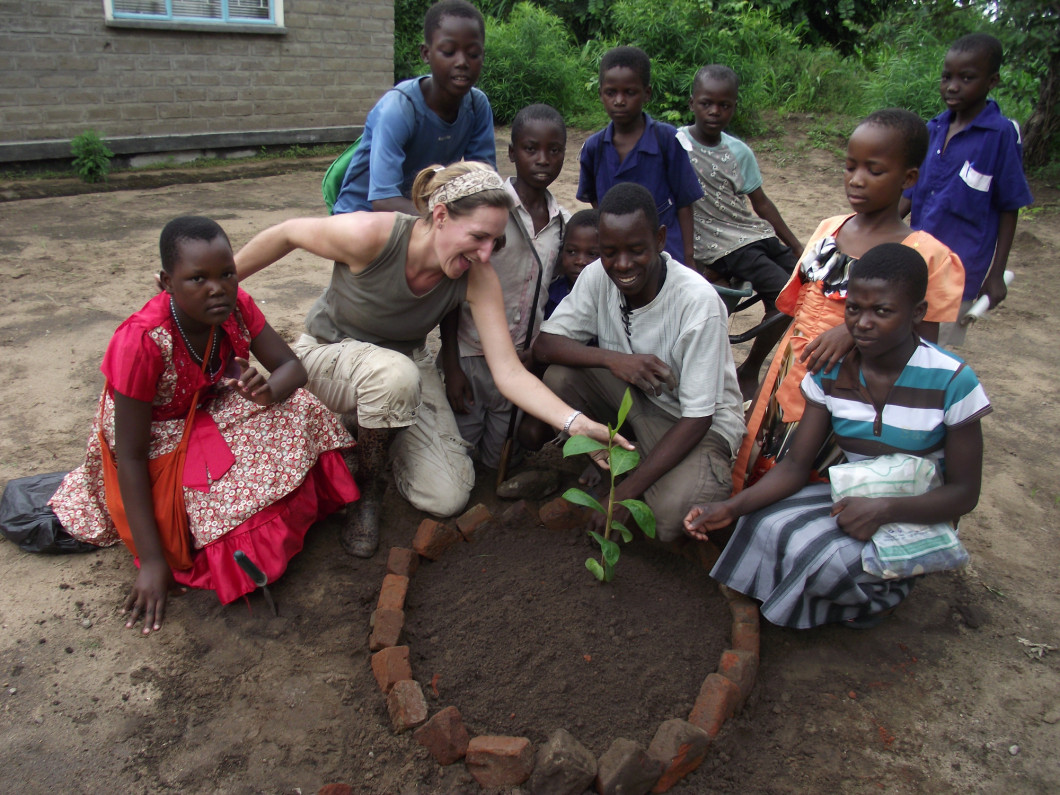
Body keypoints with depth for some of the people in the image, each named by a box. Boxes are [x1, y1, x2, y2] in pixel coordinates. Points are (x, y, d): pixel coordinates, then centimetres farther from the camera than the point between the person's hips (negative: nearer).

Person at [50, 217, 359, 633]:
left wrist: (270, 389, -35)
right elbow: (132, 456, -26)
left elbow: (292, 366, -8)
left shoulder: (236, 306, -15)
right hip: (159, 442, -6)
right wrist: (152, 561, -26)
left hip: (214, 417, 6)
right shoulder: (140, 341, -30)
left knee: (297, 414, -19)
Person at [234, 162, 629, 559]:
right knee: (397, 374, -41)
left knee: (448, 498, -9)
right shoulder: (370, 235, -32)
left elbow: (509, 372, -25)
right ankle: (365, 484, -10)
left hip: (406, 361, 3)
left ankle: (370, 426, 19)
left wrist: (578, 423, -40)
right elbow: (287, 234, -14)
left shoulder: (478, 277, -23)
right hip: (327, 352, -3)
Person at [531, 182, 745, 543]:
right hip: (632, 397, 5)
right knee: (559, 377, -22)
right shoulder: (598, 276, -14)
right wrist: (612, 358, -31)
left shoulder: (699, 302, -28)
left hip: (700, 422, -4)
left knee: (670, 514, -32)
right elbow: (545, 343, -12)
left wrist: (625, 493, -29)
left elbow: (697, 418, -25)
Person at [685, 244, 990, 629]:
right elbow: (796, 465, -9)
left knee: (824, 562, -30)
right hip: (850, 497, 3)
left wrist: (884, 509, -30)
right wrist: (732, 506, -26)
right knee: (764, 528, -26)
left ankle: (880, 593, 5)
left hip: (917, 516, -3)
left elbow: (964, 492, -12)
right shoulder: (831, 370, -8)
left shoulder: (951, 381, -18)